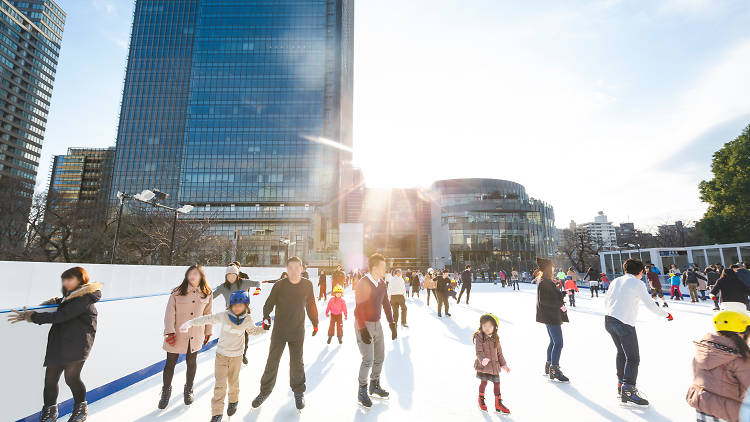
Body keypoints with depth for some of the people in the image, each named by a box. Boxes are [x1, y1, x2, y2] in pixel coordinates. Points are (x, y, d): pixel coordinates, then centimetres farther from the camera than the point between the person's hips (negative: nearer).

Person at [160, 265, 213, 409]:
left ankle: (188, 390, 38)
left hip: (195, 336, 2)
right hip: (177, 335, -2)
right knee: (170, 363, 9)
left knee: (191, 362, 16)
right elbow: (170, 312, -9)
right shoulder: (177, 292, -9)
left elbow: (207, 314, 5)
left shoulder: (207, 294, -2)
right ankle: (166, 390, 35)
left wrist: (208, 332, 10)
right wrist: (170, 332, -15)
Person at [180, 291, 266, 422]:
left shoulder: (248, 320, -11)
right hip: (221, 355, -1)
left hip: (237, 356, 1)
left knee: (233, 382, 17)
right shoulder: (224, 315, -16)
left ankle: (233, 401, 46)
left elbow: (253, 330, 8)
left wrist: (264, 328, -6)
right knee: (220, 385, -4)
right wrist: (190, 323, -15)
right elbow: (207, 319, -10)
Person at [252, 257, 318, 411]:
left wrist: (315, 323, 15)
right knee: (272, 361, 7)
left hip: (298, 331, 0)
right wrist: (266, 317, -24)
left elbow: (311, 305, 9)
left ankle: (298, 392, 30)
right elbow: (269, 302, -5)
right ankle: (265, 391, 28)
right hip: (279, 330, 0)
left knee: (297, 362, 9)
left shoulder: (307, 285, -3)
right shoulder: (279, 285, -7)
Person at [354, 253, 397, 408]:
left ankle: (375, 385, 34)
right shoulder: (363, 283, -19)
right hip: (364, 324, -7)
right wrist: (363, 329, -24)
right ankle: (362, 391, 12)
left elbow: (386, 305, 11)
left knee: (380, 357, 14)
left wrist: (392, 324, 8)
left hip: (377, 324, 7)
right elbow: (359, 308, -21)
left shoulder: (382, 284, 3)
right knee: (368, 359, -8)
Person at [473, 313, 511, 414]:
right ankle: (481, 400, 32)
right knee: (484, 382, 6)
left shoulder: (495, 338, 2)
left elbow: (499, 353, 13)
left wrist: (503, 364, 14)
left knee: (497, 383, 7)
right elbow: (479, 352, -18)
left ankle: (498, 404, 23)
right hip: (483, 365, -4)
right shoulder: (479, 337, -13)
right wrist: (482, 359, -36)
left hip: (494, 365, 4)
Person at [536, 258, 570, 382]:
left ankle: (549, 366, 29)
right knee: (558, 343, -7)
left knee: (553, 342, 19)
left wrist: (564, 293, 13)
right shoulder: (544, 282, -18)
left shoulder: (546, 281, 14)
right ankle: (554, 370, -1)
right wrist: (559, 305, -19)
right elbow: (543, 300, -24)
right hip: (551, 316, -11)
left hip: (551, 316, 11)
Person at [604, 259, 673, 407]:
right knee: (633, 358, -1)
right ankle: (628, 391, -6)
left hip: (609, 321, 7)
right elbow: (650, 304, -5)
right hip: (625, 323, -7)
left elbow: (606, 301, 22)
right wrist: (666, 314, 12)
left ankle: (621, 383, 30)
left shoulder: (616, 281, 15)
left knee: (621, 352, 23)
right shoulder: (638, 283, -4)